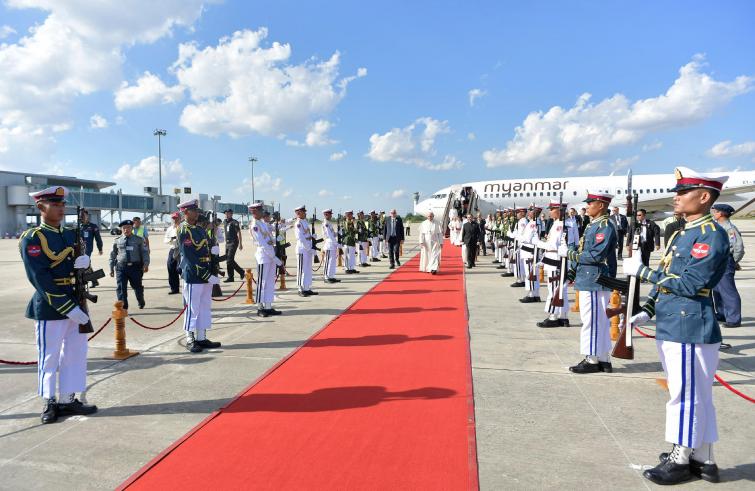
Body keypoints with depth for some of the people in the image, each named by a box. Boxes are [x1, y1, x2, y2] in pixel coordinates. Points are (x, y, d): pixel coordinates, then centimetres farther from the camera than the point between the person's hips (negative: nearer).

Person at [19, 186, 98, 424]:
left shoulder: (71, 234, 9)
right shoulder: (32, 239, -11)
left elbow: (80, 257, 16)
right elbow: (41, 279, -18)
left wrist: (85, 260, -12)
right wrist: (68, 308, -22)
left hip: (76, 304, 7)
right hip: (50, 308, -6)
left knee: (75, 354, 12)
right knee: (49, 357, 7)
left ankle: (67, 400, 24)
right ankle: (49, 403, 23)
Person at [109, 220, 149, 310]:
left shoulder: (139, 240, 4)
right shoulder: (117, 241, 7)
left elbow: (145, 252, 3)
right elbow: (113, 255, 13)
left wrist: (146, 264, -11)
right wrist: (111, 268, 11)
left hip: (135, 266, -1)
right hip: (121, 267, 1)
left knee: (137, 286, 10)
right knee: (121, 288, -5)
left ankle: (141, 302, 37)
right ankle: (123, 308, 1)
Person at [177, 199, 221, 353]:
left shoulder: (200, 229, 13)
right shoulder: (183, 231, -12)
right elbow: (191, 257, -18)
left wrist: (214, 249, -2)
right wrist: (208, 276, -20)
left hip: (207, 275, 8)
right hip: (193, 277, -8)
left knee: (205, 307, 12)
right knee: (192, 308, 0)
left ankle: (201, 338, 21)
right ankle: (190, 340, 12)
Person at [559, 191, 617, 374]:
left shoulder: (605, 227, -15)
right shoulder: (593, 225, 14)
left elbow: (596, 256, -23)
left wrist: (569, 253, -17)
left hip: (595, 282, -10)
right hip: (587, 280, 10)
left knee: (592, 321, -3)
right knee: (599, 321, 15)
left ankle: (592, 360, 6)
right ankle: (603, 359, 23)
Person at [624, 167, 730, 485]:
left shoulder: (712, 235, -14)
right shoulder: (682, 233, 14)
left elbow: (690, 285, -22)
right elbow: (666, 278, 18)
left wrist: (641, 271, -17)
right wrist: (646, 312, 11)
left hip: (690, 331, -9)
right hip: (671, 328, 9)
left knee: (687, 396, 3)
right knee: (695, 396, 17)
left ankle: (680, 461, 17)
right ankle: (703, 461, 29)